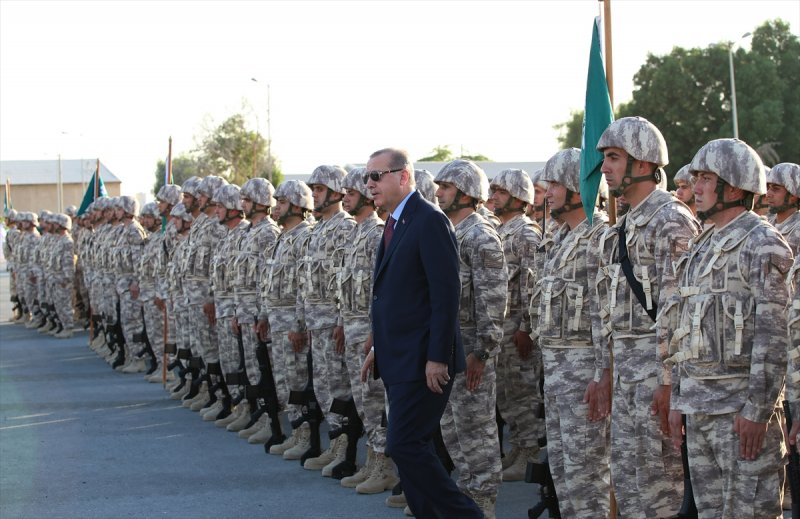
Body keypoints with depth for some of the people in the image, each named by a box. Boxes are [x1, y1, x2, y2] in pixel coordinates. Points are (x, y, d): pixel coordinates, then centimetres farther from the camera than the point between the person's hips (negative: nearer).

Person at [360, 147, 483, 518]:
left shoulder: (430, 221, -14)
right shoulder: (395, 223, 15)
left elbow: (446, 294, -19)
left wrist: (437, 358, -21)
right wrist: (379, 348, 17)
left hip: (423, 360, -10)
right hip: (398, 360, 10)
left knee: (404, 444, -12)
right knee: (409, 446, 11)